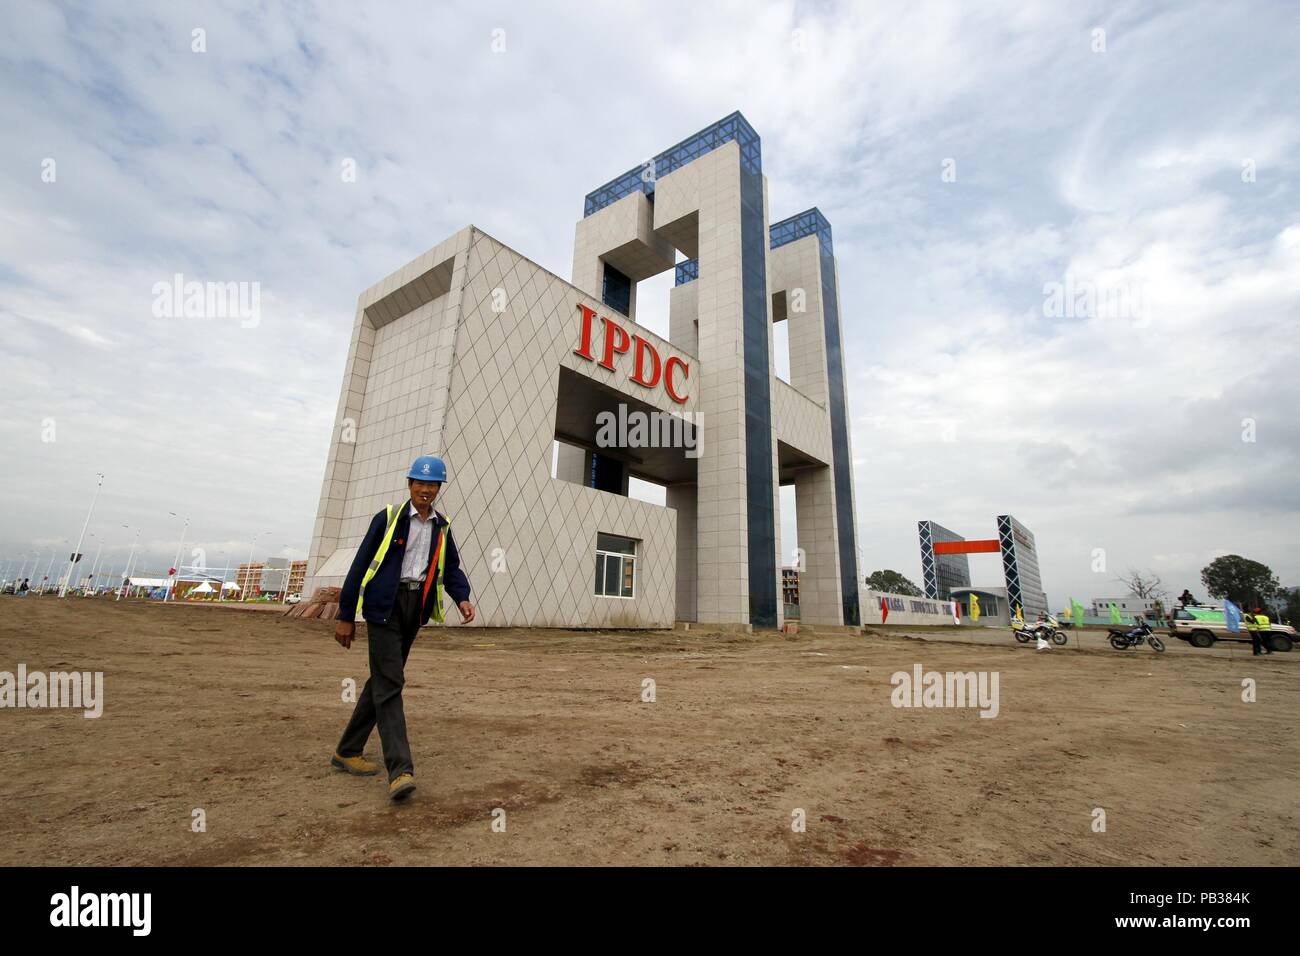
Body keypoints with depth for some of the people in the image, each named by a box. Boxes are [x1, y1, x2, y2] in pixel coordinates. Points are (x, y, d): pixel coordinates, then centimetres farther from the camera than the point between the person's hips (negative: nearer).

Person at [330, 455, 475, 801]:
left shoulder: (442, 526, 9)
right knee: (389, 683, -10)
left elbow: (451, 568, 12)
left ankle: (347, 751, 30)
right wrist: (346, 616, -3)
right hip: (385, 605, -5)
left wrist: (462, 599, -7)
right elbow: (360, 565, -3)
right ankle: (400, 770, -11)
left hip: (416, 607, 6)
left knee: (382, 679, 14)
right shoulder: (388, 518, -5)